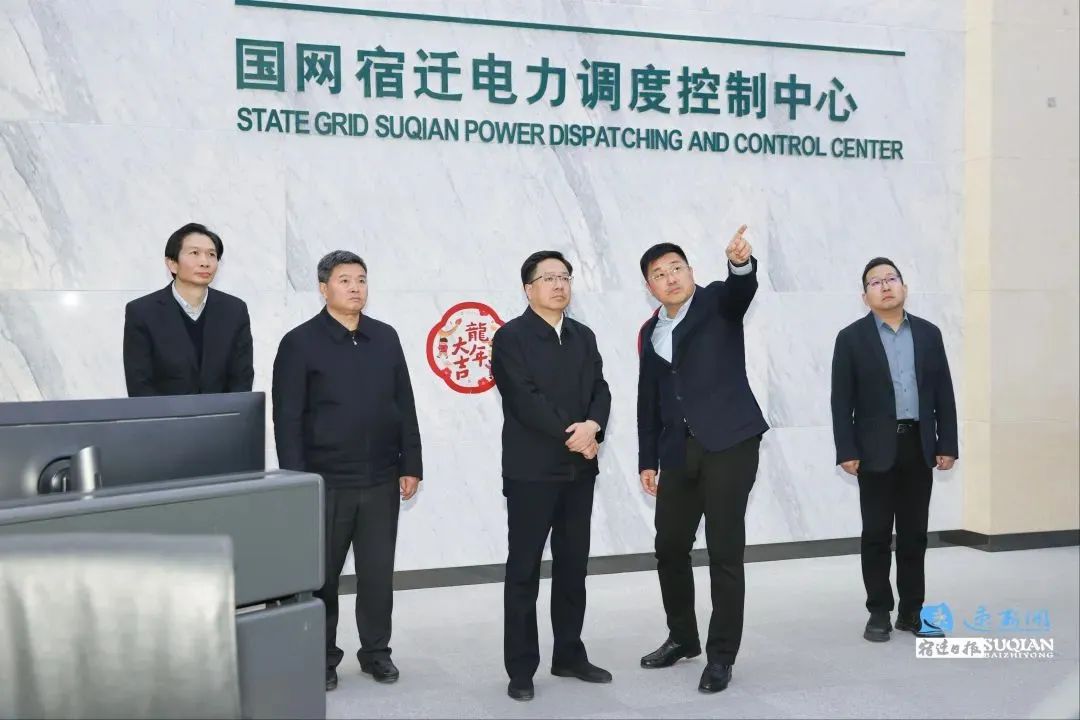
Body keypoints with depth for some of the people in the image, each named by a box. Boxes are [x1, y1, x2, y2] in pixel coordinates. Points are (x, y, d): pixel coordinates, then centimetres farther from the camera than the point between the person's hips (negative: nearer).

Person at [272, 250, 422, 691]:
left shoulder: (386, 338, 8)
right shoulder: (300, 343, -4)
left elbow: (404, 407, 10)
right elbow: (287, 418, -6)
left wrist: (410, 465, 6)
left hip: (381, 480, 3)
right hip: (326, 481, -3)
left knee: (378, 572, 10)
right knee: (322, 575, 8)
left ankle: (376, 651, 26)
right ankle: (323, 657, 23)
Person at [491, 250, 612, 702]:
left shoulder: (584, 336, 13)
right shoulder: (511, 337, -5)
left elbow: (600, 390, 5)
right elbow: (524, 399, -15)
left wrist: (592, 426, -15)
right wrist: (571, 435, -15)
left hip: (579, 470, 6)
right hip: (531, 471, -6)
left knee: (574, 566, 12)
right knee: (524, 570, 2)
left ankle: (569, 655, 25)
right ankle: (521, 669, 10)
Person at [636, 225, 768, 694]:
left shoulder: (717, 302, 0)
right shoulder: (650, 332, 13)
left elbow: (743, 289, -24)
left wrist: (741, 262, -46)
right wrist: (648, 460, 13)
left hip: (730, 443, -5)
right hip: (679, 450, 6)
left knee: (724, 551, -3)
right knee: (669, 547, 11)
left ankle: (721, 655, 10)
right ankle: (682, 638, 31)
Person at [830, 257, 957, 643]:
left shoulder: (928, 333, 9)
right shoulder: (852, 338, -1)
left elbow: (943, 393, 8)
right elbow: (842, 400, -4)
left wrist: (947, 445, 2)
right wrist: (846, 451, -11)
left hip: (919, 446, 3)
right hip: (875, 449, -3)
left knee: (914, 534, 9)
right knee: (876, 534, 3)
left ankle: (911, 612, 19)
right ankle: (879, 612, 13)